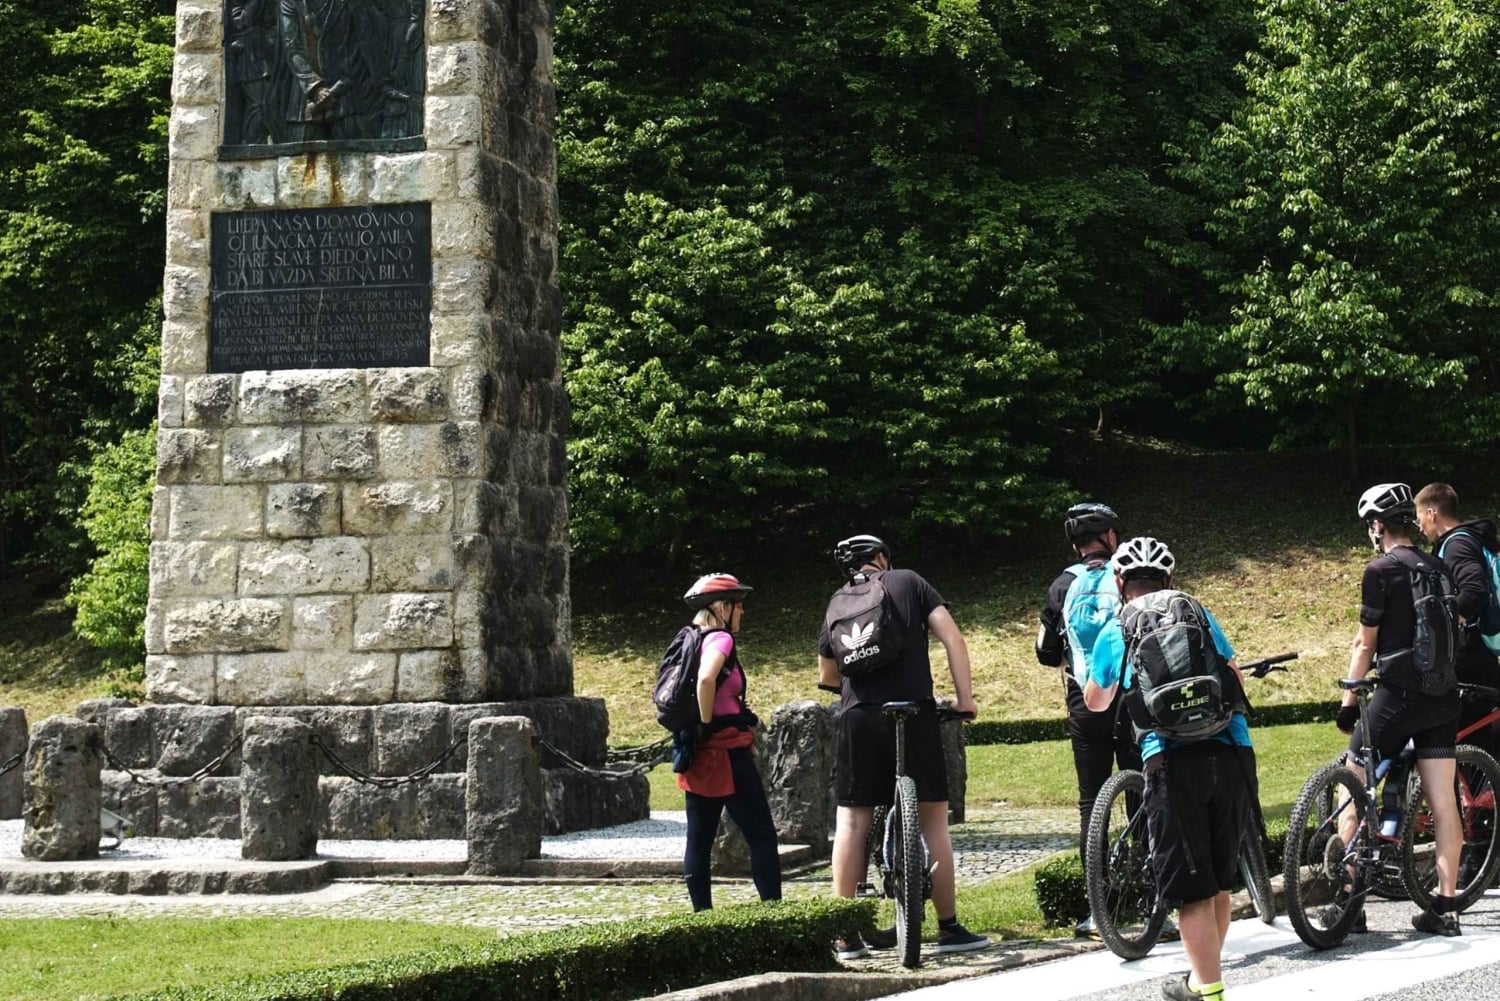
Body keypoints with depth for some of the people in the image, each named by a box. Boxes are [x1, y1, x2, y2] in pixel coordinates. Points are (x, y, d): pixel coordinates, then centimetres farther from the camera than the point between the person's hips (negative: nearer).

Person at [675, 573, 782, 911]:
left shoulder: (690, 640, 13)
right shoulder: (720, 639, -12)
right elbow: (706, 679, -32)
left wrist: (700, 730, 14)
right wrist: (707, 724, -20)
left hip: (699, 759, 9)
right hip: (727, 754, -9)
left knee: (699, 842, 8)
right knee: (762, 836, -3)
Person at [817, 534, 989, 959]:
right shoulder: (909, 582, 10)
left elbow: (827, 677, 26)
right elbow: (952, 638, 0)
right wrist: (965, 698, 3)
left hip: (857, 719, 2)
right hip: (914, 715, -2)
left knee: (851, 822, 5)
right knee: (933, 818, 5)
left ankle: (846, 935, 4)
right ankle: (949, 928, 6)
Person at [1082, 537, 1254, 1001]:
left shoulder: (1115, 631, 13)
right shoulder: (1201, 614, 17)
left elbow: (1095, 701, 30)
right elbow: (1237, 682, 29)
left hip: (1172, 762, -3)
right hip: (1231, 754, 3)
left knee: (1191, 888, 2)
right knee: (1219, 881, 16)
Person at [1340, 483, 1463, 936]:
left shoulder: (1382, 570, -8)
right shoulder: (1439, 568, 11)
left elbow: (1365, 644, -6)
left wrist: (1348, 703, 1)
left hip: (1399, 693, -6)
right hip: (1443, 696, 6)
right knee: (1443, 804, 5)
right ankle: (1445, 907, 5)